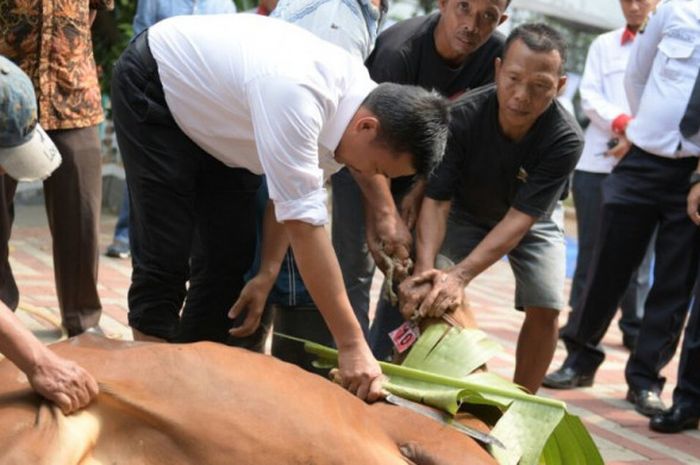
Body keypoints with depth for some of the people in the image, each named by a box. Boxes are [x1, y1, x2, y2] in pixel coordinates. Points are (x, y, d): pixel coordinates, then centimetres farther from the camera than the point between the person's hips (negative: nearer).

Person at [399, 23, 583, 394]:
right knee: (431, 297, -18)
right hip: (466, 212, 0)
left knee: (545, 307, -14)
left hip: (533, 220, 0)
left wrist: (460, 275, -47)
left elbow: (520, 218, -36)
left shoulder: (565, 139, -34)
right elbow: (436, 200, -31)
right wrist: (424, 269, -48)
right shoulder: (462, 117, -33)